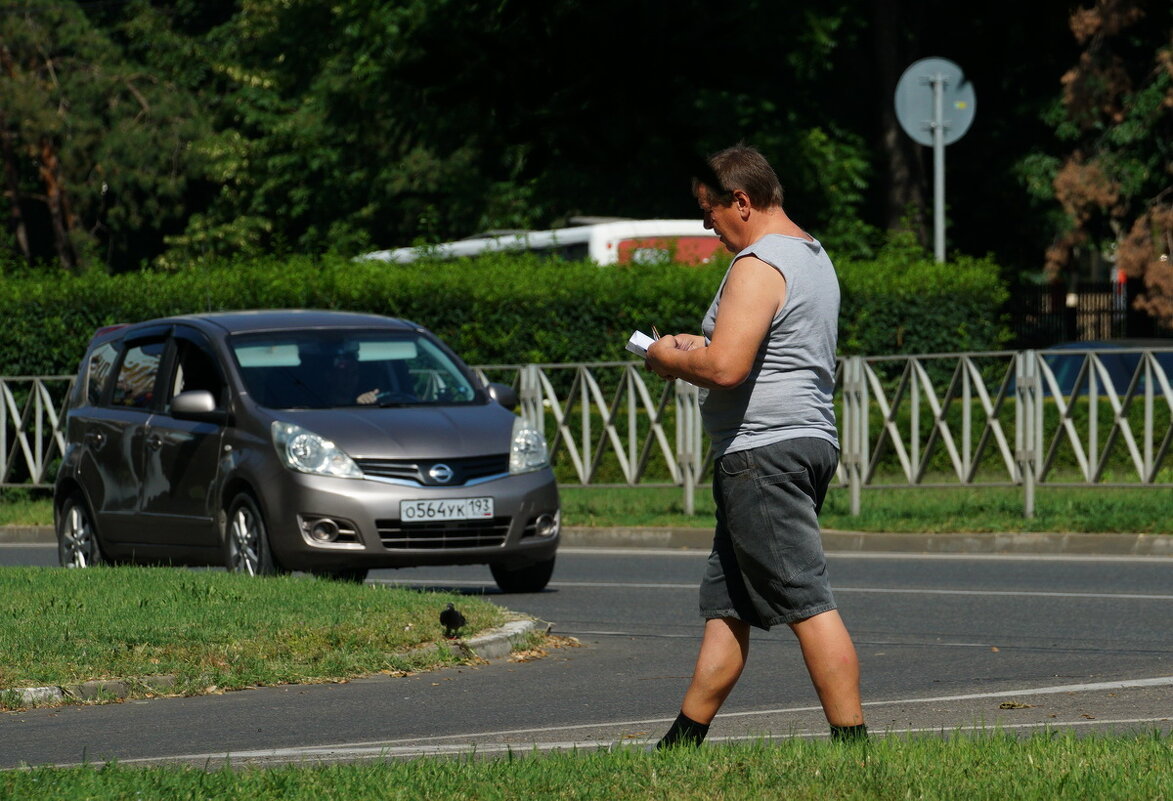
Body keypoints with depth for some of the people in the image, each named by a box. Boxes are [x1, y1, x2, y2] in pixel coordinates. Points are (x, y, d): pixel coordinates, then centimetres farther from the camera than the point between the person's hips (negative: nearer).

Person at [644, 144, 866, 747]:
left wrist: (670, 360, -5)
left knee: (807, 604, -12)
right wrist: (698, 346, 22)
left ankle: (851, 742, -14)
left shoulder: (758, 265, -14)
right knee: (725, 605, 13)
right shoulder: (813, 257, 19)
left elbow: (725, 368, -24)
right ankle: (685, 739, 17)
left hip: (763, 450, -11)